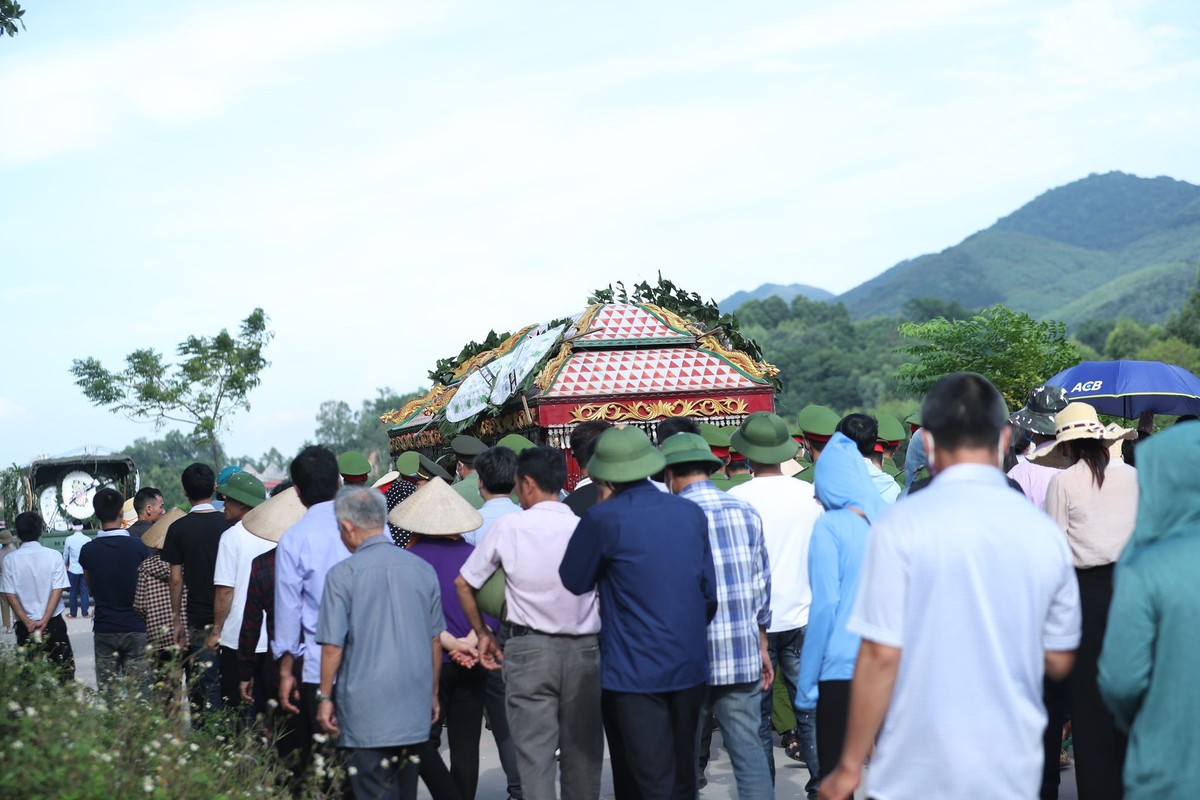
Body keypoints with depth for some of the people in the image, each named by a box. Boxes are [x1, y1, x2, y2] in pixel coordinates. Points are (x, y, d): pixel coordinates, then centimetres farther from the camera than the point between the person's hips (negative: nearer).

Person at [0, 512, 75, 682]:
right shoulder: (53, 556, -6)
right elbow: (57, 590, -10)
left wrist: (28, 623, -7)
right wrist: (44, 621, -11)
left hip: (25, 626, 1)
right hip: (53, 623, -1)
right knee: (64, 669, 10)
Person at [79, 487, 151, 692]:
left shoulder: (88, 551, -3)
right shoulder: (139, 547, -9)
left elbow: (91, 589, 12)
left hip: (104, 630, 2)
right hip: (136, 628, -2)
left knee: (106, 692, 6)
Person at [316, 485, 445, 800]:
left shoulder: (343, 574, -9)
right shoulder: (423, 569, 6)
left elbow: (332, 646, -10)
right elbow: (434, 640, 12)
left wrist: (324, 697, 1)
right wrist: (433, 693, 21)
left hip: (367, 711, -5)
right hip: (415, 710, 5)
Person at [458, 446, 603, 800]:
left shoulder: (509, 527, -4)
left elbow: (463, 583, 4)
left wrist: (482, 633, 14)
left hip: (529, 647, -2)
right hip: (584, 648, 2)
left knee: (535, 751, 0)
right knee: (583, 748, 12)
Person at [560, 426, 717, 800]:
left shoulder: (604, 519, -12)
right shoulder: (692, 513, 3)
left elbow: (573, 582, -1)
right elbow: (710, 593, 8)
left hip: (635, 672, -5)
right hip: (690, 667, 5)